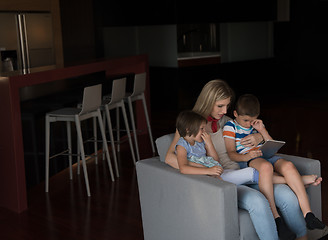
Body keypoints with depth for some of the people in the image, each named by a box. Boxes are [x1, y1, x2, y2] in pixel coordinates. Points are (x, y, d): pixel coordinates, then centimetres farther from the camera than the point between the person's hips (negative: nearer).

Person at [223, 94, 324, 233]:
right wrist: (246, 157, -27)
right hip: (245, 161, -5)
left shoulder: (257, 125, 19)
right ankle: (275, 216, -38)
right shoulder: (230, 127, 3)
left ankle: (307, 213, -28)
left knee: (288, 165, -25)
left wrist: (262, 130, 0)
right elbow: (231, 154, -6)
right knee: (266, 166, -39)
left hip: (266, 155, 5)